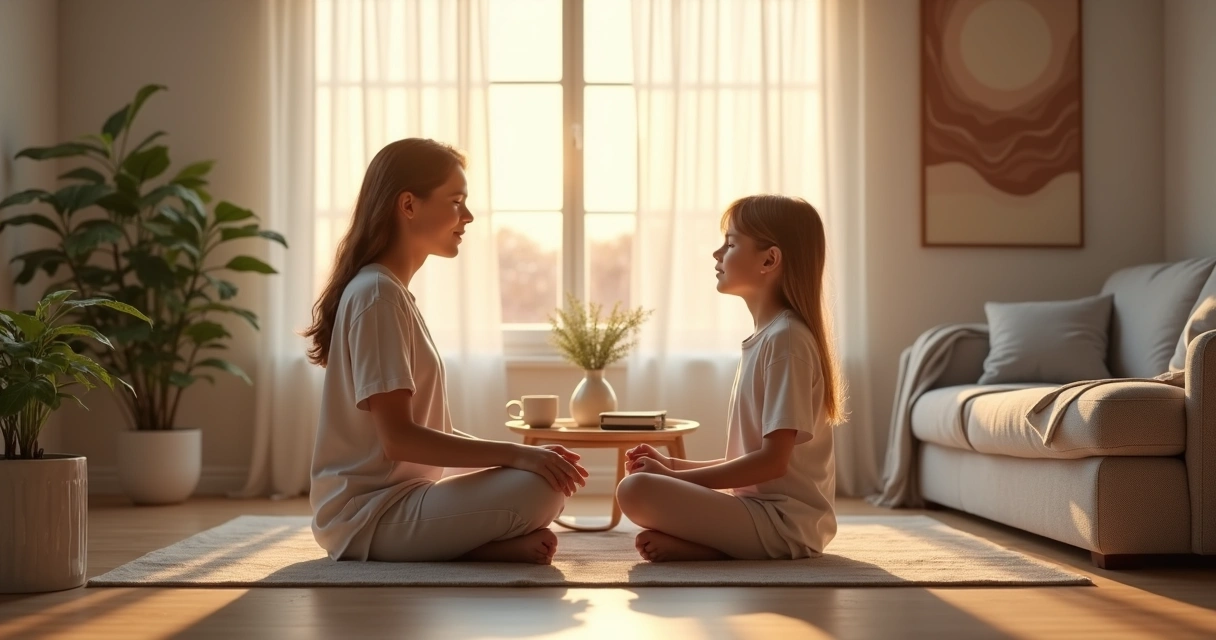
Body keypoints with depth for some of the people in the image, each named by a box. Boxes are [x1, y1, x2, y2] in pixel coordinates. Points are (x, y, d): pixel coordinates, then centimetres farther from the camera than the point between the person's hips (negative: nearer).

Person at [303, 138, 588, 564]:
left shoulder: (393, 292, 16)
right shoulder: (377, 294, -14)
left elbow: (426, 432, 15)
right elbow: (399, 439, -21)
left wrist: (521, 454, 4)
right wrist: (517, 455, -20)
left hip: (398, 497, 10)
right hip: (370, 514, -10)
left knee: (549, 474, 14)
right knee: (540, 489, -25)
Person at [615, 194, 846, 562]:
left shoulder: (784, 339, -13)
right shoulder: (766, 338, 16)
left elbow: (773, 460, -19)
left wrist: (676, 476, -14)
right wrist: (673, 466, 9)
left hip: (783, 520, -10)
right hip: (764, 506, 10)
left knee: (636, 489, -26)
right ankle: (724, 545, 0)